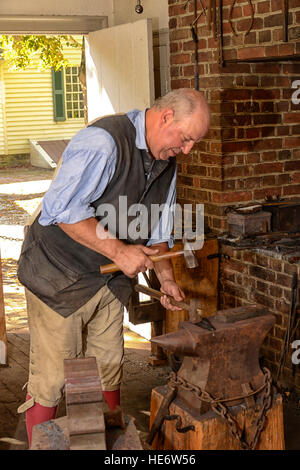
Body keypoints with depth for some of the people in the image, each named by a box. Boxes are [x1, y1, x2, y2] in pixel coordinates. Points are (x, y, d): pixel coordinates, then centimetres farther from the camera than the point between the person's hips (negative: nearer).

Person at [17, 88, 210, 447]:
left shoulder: (166, 163, 6)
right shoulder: (103, 142, -24)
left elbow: (157, 230, 16)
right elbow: (62, 208, -30)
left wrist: (166, 278, 6)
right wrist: (118, 250, -28)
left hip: (112, 279, 8)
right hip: (60, 274, -8)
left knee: (108, 371, 14)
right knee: (52, 379, -1)